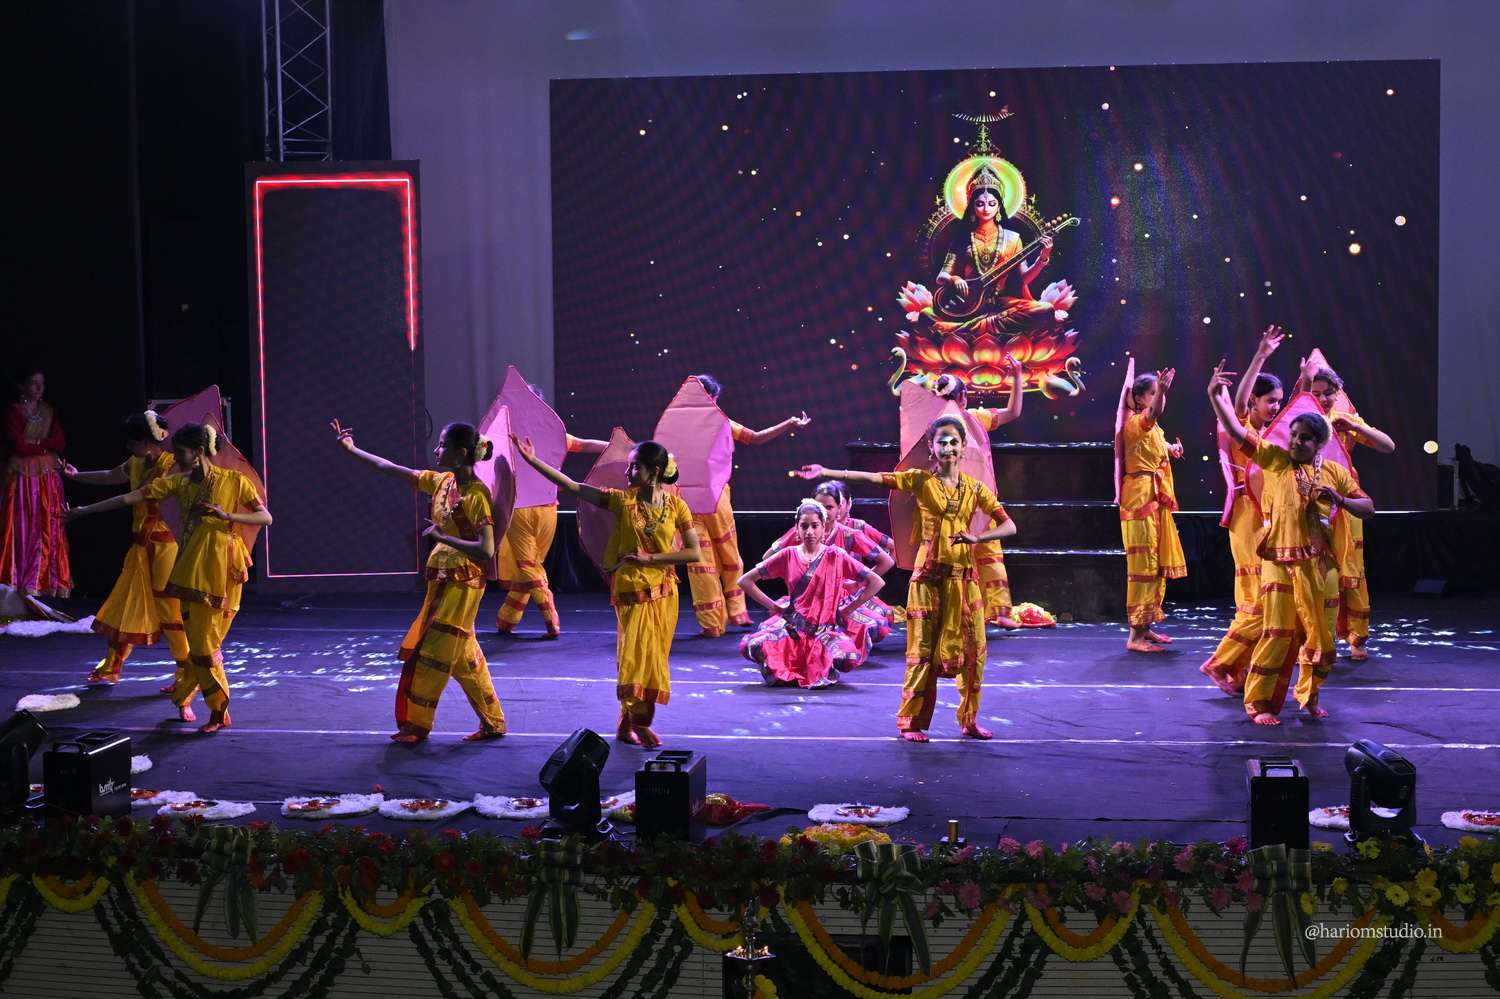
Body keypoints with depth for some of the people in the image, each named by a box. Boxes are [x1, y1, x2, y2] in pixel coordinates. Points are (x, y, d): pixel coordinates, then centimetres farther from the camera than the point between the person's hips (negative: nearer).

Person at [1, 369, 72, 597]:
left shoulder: (49, 411, 12)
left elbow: (61, 443, 1)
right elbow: (19, 445, -13)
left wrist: (34, 443, -10)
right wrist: (45, 446, -3)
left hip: (48, 477, 4)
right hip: (22, 476, -4)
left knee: (49, 529, 1)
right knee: (22, 529, -5)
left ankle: (45, 581, 4)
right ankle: (20, 583, -2)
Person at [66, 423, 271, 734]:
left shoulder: (234, 480, -4)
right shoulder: (178, 482, 7)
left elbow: (266, 517, -5)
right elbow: (130, 498, 4)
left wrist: (227, 515, -18)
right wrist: (82, 511, 2)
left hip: (219, 570, -4)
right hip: (190, 568, 4)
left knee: (204, 641, -5)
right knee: (196, 639, 3)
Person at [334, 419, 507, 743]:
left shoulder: (477, 495, -19)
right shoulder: (441, 482, 4)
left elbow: (486, 550, -24)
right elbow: (391, 470, 11)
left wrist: (441, 536, -23)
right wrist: (351, 449, 11)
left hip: (462, 583, -8)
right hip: (441, 580, 8)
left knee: (432, 655, -1)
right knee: (464, 657, 12)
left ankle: (417, 725, 10)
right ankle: (492, 722, 19)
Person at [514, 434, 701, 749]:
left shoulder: (676, 506, -5)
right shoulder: (623, 500, -5)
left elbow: (694, 553, -8)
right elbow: (573, 487, -8)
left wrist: (649, 558, -14)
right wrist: (532, 460, -14)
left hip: (663, 593, 1)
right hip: (630, 591, -1)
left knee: (653, 658, 6)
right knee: (636, 655, -6)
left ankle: (628, 723, 18)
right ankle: (638, 723, 5)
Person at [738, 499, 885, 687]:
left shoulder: (836, 556, 1)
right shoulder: (788, 555, 6)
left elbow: (877, 582, -2)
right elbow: (745, 581, 8)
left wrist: (847, 610, -4)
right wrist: (773, 606, 1)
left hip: (826, 628, -1)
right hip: (792, 627, 1)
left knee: (850, 657, -35)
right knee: (749, 647, -28)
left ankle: (822, 668, 2)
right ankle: (784, 668, 3)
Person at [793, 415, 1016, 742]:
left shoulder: (975, 488, 6)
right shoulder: (920, 480, -1)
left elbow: (1009, 526, 1)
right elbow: (873, 477, -11)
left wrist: (977, 537, -17)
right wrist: (825, 472, -22)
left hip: (964, 576, 3)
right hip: (928, 576, -3)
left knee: (972, 649, 5)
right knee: (923, 649, -1)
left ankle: (969, 720, 18)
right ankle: (911, 722, 8)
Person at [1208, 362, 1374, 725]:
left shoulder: (1335, 472, 7)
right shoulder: (1274, 459, 3)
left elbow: (1368, 508, 9)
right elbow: (1236, 431, -4)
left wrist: (1338, 499, -10)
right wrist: (1216, 396, -16)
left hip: (1319, 564, 3)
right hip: (1279, 561, -3)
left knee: (1320, 634, 8)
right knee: (1278, 632, -8)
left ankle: (1309, 695, 27)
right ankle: (1260, 702, 0)